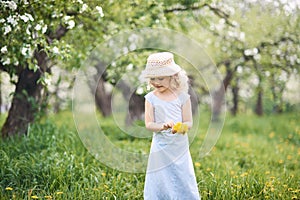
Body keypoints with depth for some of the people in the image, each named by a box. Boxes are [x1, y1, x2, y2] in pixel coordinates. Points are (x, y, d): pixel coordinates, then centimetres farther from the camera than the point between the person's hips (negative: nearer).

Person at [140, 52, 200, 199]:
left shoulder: (182, 96, -3)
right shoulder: (151, 98, -4)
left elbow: (189, 122, -3)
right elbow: (148, 124, -8)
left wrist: (181, 127, -25)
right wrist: (163, 126, -27)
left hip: (180, 147, 0)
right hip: (160, 148, 0)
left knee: (183, 182, 6)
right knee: (159, 183, 6)